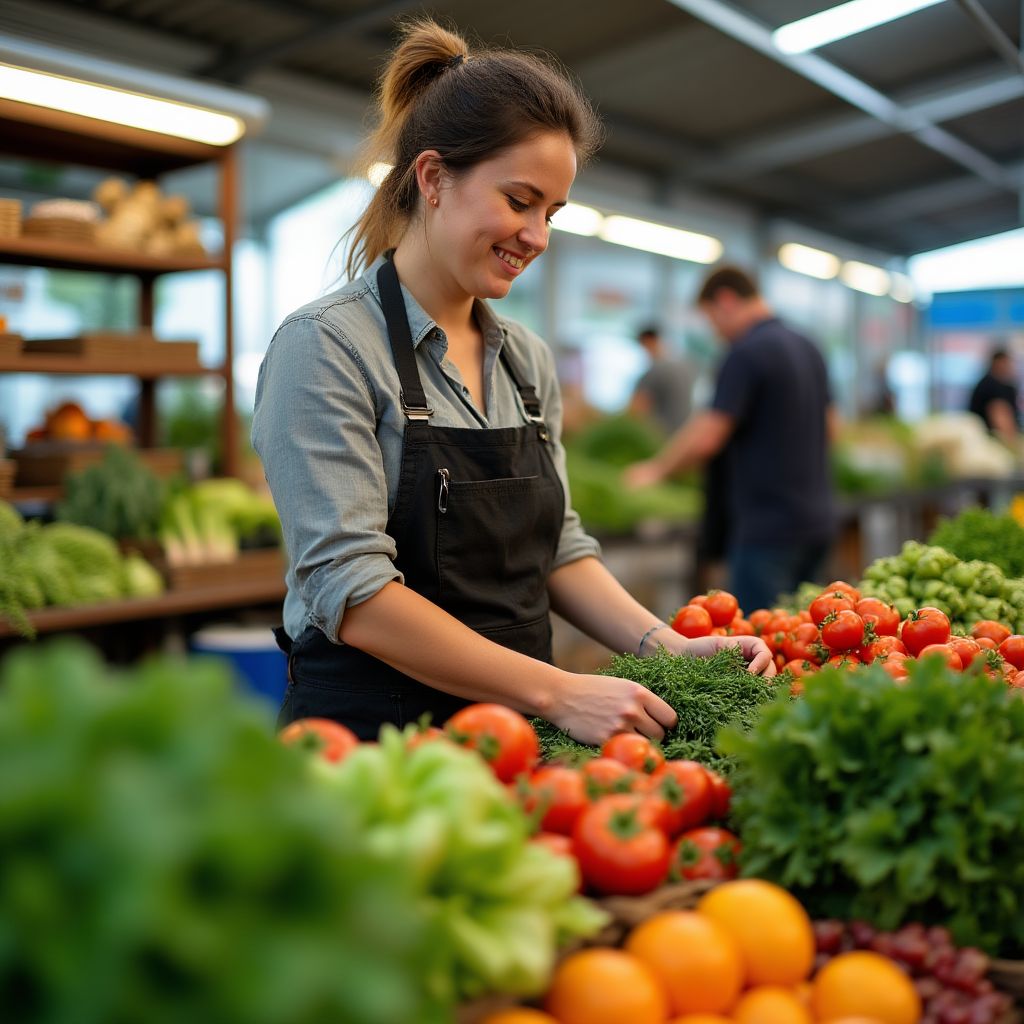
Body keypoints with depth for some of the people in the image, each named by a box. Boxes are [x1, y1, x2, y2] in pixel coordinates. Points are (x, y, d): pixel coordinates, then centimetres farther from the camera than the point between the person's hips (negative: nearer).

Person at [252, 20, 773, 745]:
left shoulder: (530, 360, 9)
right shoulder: (326, 346, -12)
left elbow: (557, 546, 11)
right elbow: (352, 590, -20)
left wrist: (667, 647, -5)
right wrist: (558, 692, -23)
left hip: (517, 735, 6)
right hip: (374, 733, -5)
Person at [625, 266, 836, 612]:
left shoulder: (747, 352, -14)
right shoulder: (808, 349, 13)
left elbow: (705, 438, -19)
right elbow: (827, 424, 24)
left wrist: (656, 468, -3)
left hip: (768, 526, -9)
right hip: (816, 519, 9)